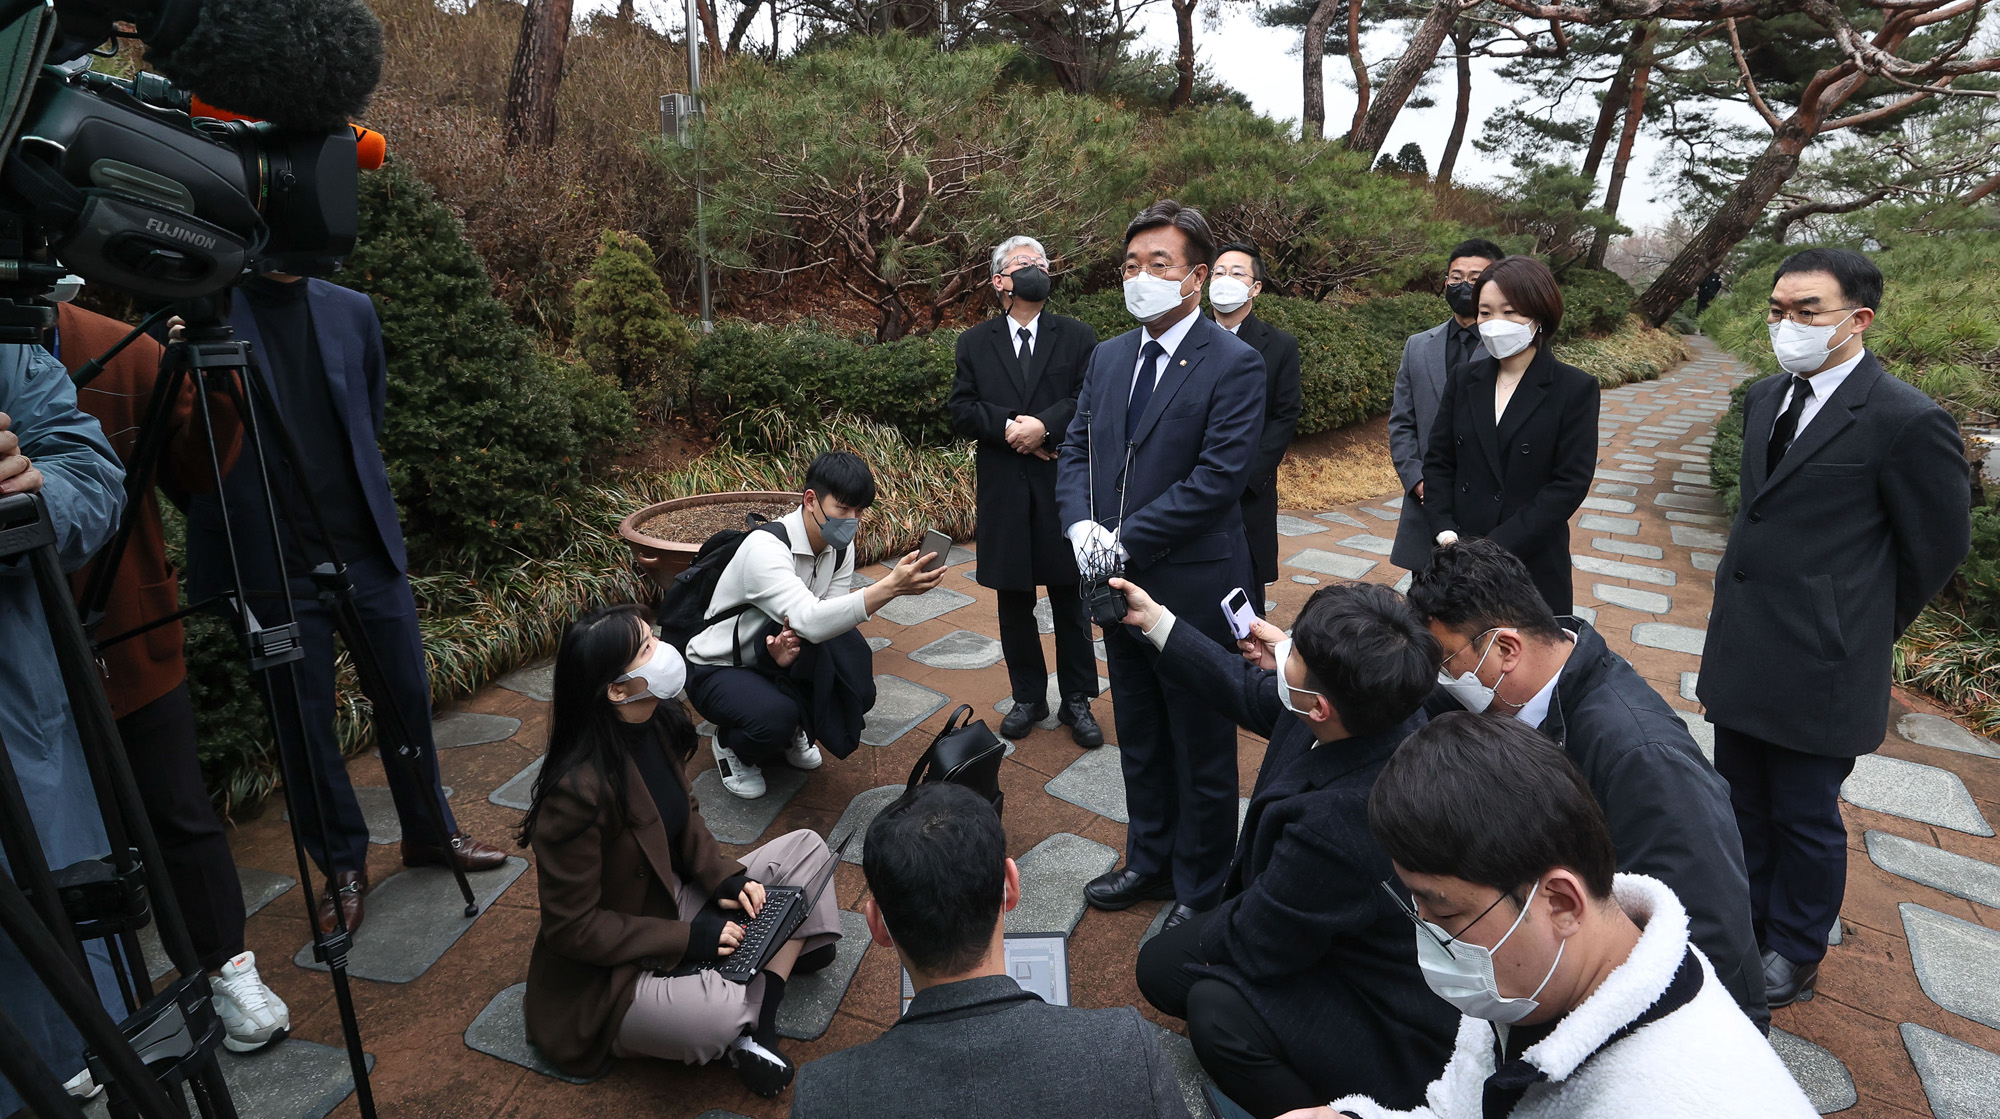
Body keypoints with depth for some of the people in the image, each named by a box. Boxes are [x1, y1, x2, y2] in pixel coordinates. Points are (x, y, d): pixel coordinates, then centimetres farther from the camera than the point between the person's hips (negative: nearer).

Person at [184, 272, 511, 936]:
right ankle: (342, 866, 25)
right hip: (277, 564, -3)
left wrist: (366, 506, 13)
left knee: (408, 695, 11)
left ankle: (430, 833, 31)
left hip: (367, 548, 3)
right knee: (305, 720, 7)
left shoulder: (351, 312, 6)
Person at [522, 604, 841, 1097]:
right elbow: (571, 926, -22)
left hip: (676, 902, 9)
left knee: (807, 848, 2)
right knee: (719, 1015, -38)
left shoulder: (661, 723, -6)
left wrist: (722, 877, -6)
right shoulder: (577, 790, -30)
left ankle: (759, 1026, -6)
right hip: (613, 971, -9)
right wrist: (689, 939, -20)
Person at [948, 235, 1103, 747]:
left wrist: (1044, 424, -19)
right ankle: (1028, 696, 26)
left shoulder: (1077, 337, 5)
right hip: (1003, 489, 2)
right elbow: (961, 409, 0)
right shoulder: (975, 343, 9)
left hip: (1065, 485, -1)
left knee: (1071, 599, 6)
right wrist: (1008, 426, -15)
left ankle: (1077, 699, 20)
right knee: (1014, 600, 10)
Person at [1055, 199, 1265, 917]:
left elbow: (1218, 478, -20)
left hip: (1192, 588, -6)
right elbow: (1076, 449, 9)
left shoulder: (1234, 365, -12)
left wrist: (1126, 538, -20)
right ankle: (1150, 860, 41)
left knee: (1202, 749, 10)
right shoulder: (1108, 357, 9)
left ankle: (1201, 894, 29)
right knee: (1140, 740, 21)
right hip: (1118, 583, 7)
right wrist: (1081, 523, -10)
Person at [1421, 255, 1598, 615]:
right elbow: (1438, 461, 6)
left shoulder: (1575, 389, -4)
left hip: (1534, 563, -2)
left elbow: (1571, 483, -10)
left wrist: (1497, 546, -16)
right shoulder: (1464, 378, 6)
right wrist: (1446, 534, -8)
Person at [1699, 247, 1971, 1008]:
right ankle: (1744, 924, 39)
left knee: (1805, 818, 11)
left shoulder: (1908, 422, -15)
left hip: (1818, 667, -7)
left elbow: (1938, 548, -5)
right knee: (1741, 805, 20)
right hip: (1740, 653, 7)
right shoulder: (1766, 399, 7)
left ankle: (1794, 954, 31)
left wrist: (1860, 629, 5)